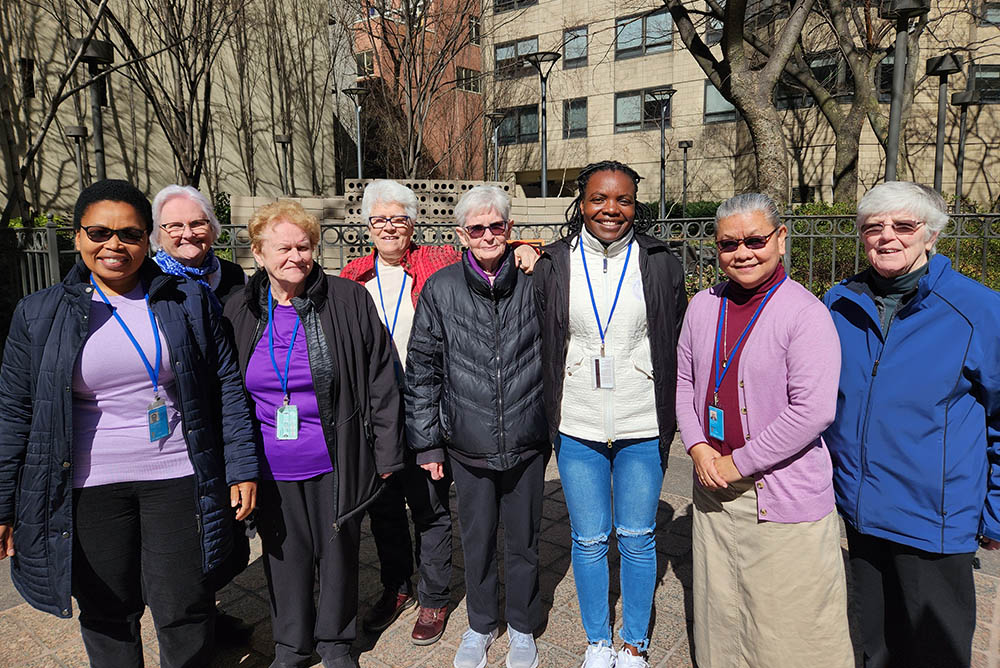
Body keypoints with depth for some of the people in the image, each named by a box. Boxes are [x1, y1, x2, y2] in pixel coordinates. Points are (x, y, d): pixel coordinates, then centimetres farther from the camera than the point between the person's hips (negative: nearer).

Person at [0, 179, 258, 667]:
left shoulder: (186, 301, 0)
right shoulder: (39, 313, 2)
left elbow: (227, 387, 1)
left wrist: (242, 468, -2)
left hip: (176, 479, 0)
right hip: (89, 489, 1)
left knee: (185, 611, 7)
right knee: (107, 613, 14)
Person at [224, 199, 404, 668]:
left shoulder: (349, 301, -8)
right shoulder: (238, 313, 1)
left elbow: (381, 381, -5)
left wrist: (385, 453, -4)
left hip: (334, 464, -2)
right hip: (271, 469, 3)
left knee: (338, 551, 14)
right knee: (284, 555, 17)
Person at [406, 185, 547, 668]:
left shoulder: (533, 283, -5)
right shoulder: (440, 289, -5)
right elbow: (422, 368, 0)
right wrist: (425, 441, 1)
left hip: (526, 442, 0)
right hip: (467, 445, 1)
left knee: (523, 540, 16)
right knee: (476, 540, 17)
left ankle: (522, 627, 40)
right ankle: (480, 624, 42)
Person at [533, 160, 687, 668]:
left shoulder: (661, 264, -2)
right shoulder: (552, 265, -2)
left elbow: (677, 347, 5)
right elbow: (540, 348, 5)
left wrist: (669, 420, 5)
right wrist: (549, 419, 4)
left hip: (643, 428, 0)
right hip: (577, 429, 1)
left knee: (637, 539, 13)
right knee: (588, 540, 13)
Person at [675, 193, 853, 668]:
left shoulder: (806, 313, -14)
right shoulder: (703, 306, 5)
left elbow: (813, 412, -19)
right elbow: (684, 381, 12)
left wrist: (738, 463, -14)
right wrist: (697, 447, -2)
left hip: (783, 496, -5)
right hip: (713, 486, 6)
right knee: (719, 611, 20)